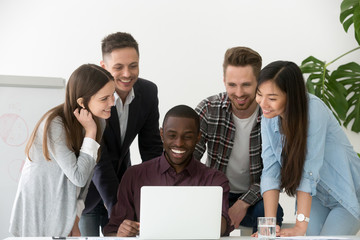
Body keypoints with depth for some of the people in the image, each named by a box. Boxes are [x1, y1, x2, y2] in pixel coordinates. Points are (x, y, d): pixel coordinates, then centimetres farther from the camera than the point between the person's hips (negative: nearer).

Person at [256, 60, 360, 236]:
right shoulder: (269, 118, -8)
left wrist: (300, 226, -30)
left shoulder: (314, 109, -27)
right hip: (315, 196, 5)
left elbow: (309, 171, -29)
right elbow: (270, 171, -13)